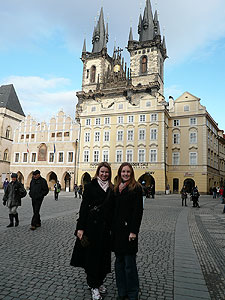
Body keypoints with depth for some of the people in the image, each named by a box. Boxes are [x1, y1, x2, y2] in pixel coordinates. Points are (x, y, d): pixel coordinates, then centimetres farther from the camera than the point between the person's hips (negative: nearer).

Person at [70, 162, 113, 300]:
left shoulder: (111, 188, 7)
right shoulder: (91, 186, -6)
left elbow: (112, 209, 10)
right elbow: (84, 206, -8)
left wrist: (111, 227, 7)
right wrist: (80, 227, -12)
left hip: (105, 226, 4)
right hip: (92, 225, -4)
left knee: (104, 255, 13)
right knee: (92, 254, 5)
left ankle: (99, 281, 35)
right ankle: (94, 286, 23)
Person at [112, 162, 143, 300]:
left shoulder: (136, 188, -7)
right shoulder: (117, 188, 11)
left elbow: (138, 210, -12)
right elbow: (114, 209, 10)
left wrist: (134, 231, -15)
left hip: (128, 229, -6)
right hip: (117, 229, 6)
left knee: (129, 263, 2)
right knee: (119, 261, 14)